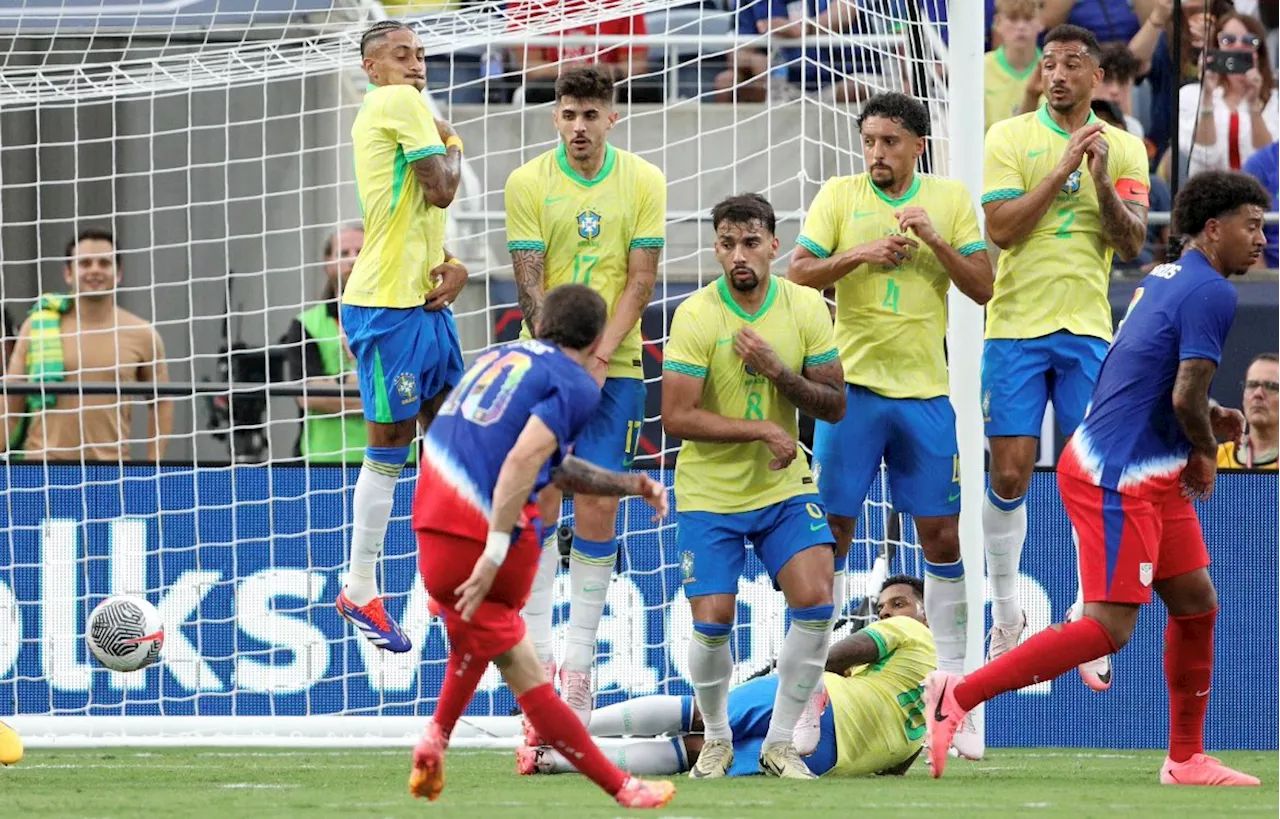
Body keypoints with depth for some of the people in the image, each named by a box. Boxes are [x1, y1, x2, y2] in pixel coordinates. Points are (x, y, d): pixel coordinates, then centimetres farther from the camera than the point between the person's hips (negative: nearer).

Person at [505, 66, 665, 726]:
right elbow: (530, 282, -5)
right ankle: (535, 652, 1)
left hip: (615, 367, 0)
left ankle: (580, 663, 4)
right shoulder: (527, 183, -2)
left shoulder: (643, 183, 0)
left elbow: (640, 279, -3)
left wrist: (599, 359, -13)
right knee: (540, 504, -6)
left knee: (598, 510, -2)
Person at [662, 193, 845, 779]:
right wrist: (763, 430, -21)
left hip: (783, 488, 3)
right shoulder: (696, 316, -14)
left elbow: (834, 405, -3)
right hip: (709, 494, -3)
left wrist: (777, 371, -19)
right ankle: (717, 740, 18)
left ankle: (780, 743, 2)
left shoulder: (806, 308, -3)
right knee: (712, 622, -10)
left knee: (815, 602, -15)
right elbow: (676, 417, -18)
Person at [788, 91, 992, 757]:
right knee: (832, 529, -2)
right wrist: (859, 255, -16)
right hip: (852, 383, -1)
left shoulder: (951, 199, 5)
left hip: (924, 389, 1)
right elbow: (798, 272, -2)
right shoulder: (839, 196, 3)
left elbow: (982, 287, 0)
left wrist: (934, 240, -13)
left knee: (941, 534, 1)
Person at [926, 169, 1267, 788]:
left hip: (1151, 479, 10)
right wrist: (1206, 451, -2)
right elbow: (1185, 396, -21)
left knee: (1196, 604, 12)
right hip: (1118, 477, -10)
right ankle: (959, 696, -11)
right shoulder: (1211, 293, -15)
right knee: (1109, 627, -11)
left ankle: (1186, 760, 18)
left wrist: (1210, 419, 12)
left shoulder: (1165, 277, 15)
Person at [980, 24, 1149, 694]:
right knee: (1009, 475, -2)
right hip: (1016, 328, -1)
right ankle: (1006, 618, 13)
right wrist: (1062, 170, -16)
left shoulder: (1124, 149, 7)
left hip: (1087, 330, 1)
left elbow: (1132, 244, -2)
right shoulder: (1010, 138, 0)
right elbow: (1002, 229, -10)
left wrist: (1101, 182, -17)